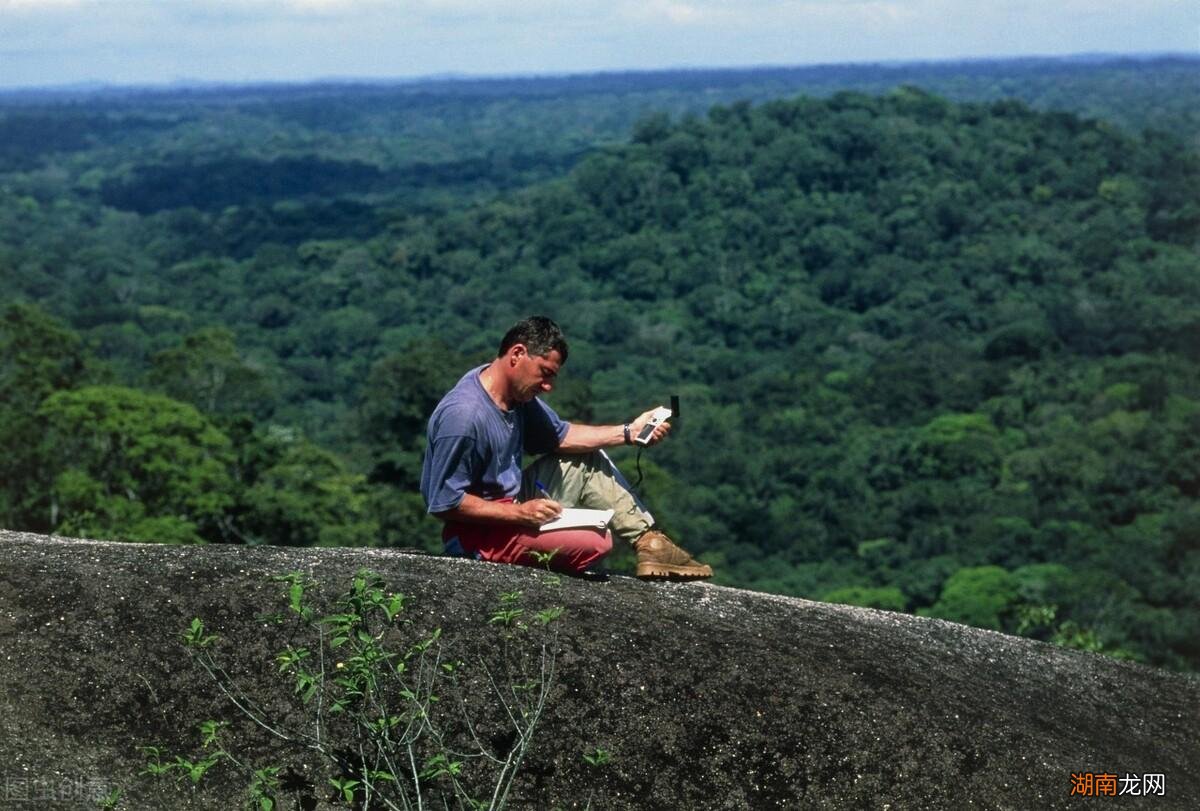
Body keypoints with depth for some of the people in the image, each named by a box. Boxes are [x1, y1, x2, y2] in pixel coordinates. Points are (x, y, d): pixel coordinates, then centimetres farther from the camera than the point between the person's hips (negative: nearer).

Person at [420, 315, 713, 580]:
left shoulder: (518, 393, 0)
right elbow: (444, 502, -25)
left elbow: (560, 435, 13)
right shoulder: (463, 415, -27)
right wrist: (520, 513, -25)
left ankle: (649, 542, 12)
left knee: (587, 463, 15)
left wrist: (628, 432, 4)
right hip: (479, 531, -10)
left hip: (513, 503, 10)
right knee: (596, 543, -23)